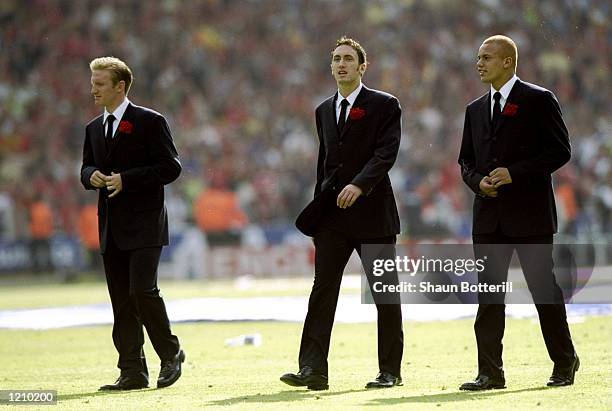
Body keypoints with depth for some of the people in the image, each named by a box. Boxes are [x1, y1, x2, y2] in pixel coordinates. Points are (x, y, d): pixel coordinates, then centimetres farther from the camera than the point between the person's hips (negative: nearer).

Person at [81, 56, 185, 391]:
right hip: (111, 226, 7)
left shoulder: (150, 122, -5)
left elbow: (170, 167, -10)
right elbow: (86, 168, 22)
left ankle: (170, 353, 4)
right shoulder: (94, 128, 15)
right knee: (121, 301, 5)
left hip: (144, 224, -7)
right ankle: (132, 372, 8)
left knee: (143, 290, -16)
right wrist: (92, 175, -3)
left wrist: (126, 179, -18)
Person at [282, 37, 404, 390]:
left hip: (371, 212, -5)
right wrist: (319, 208, 15)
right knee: (323, 291, -4)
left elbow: (386, 153, -13)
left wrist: (359, 184, -27)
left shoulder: (384, 106, -1)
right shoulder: (324, 110, 17)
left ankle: (390, 371, 8)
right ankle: (313, 370, -8)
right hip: (333, 215, 5)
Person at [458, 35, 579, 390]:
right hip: (489, 216, 5)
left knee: (544, 290, 1)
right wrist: (478, 181, -4)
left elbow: (560, 150, -8)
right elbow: (466, 160, 18)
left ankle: (565, 364, 17)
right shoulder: (476, 110, 15)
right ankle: (490, 373, 2)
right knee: (488, 295, 1)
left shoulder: (539, 100, -3)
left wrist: (514, 173, -16)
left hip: (530, 214, -5)